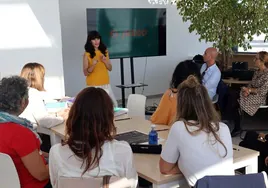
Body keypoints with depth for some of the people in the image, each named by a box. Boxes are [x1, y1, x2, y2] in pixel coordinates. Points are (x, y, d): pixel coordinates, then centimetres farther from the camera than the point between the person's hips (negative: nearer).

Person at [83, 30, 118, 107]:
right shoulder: (87, 54, -5)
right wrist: (93, 65, -22)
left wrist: (105, 61, -8)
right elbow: (85, 73, -6)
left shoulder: (104, 51, 7)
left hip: (105, 84, 4)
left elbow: (110, 68, 10)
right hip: (93, 85, -4)